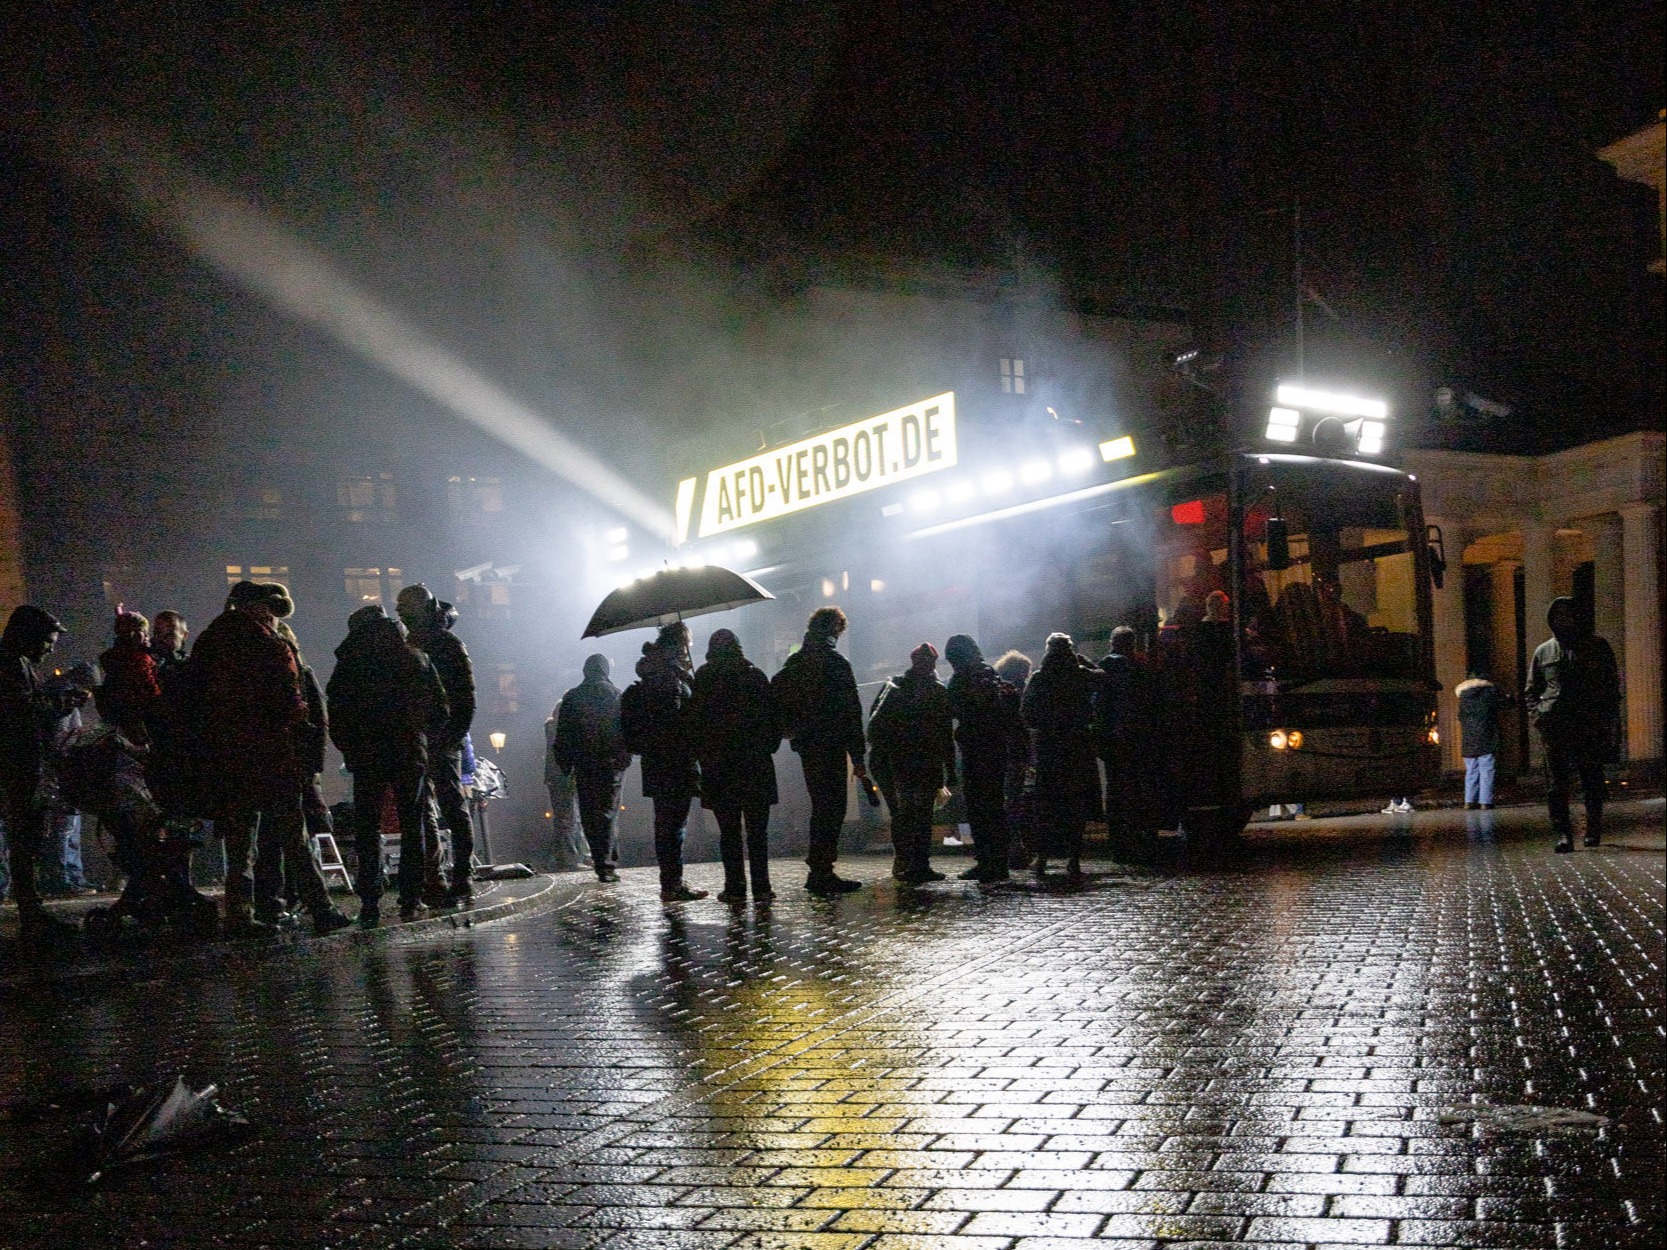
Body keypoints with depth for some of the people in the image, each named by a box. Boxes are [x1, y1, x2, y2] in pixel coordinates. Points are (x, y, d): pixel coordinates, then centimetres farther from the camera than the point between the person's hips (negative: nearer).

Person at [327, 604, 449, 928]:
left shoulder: (350, 663, 1)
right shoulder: (417, 658, 9)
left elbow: (336, 716, -3)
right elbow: (440, 709, 9)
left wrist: (350, 750, 7)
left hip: (367, 758, -2)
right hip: (411, 755, 2)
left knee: (368, 830, 2)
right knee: (412, 827, 9)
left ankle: (370, 904, -5)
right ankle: (410, 901, 7)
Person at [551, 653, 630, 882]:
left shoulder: (571, 698, 5)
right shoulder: (617, 695, 0)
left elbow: (563, 736, 5)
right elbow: (628, 729, -2)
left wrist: (565, 766, 10)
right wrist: (625, 756, 6)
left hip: (584, 766, 1)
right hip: (612, 763, -1)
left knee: (589, 815, 8)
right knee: (607, 812, 0)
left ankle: (602, 862, 7)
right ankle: (607, 863, -10)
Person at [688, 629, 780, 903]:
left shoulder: (702, 679, 0)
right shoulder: (755, 675, 3)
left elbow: (694, 720, -1)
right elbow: (773, 714, 2)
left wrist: (702, 753, 7)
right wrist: (770, 745, 11)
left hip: (717, 764, -1)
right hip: (756, 762, 1)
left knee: (729, 830, 4)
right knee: (757, 829, 4)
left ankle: (735, 888, 1)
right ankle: (761, 887, 1)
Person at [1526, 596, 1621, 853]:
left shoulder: (1597, 647, 9)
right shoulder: (1543, 651, 13)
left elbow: (1612, 687, 8)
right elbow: (1532, 691, 20)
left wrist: (1611, 722, -2)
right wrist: (1538, 716, 2)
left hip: (1591, 726, -1)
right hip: (1554, 724, 1)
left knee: (1593, 780, 6)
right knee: (1556, 782, -6)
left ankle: (1594, 828, 21)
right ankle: (1563, 834, -4)